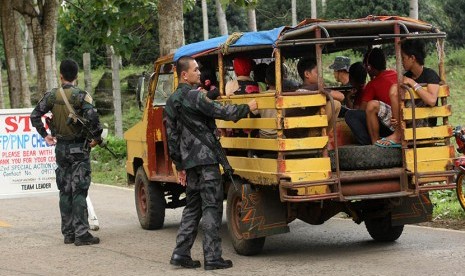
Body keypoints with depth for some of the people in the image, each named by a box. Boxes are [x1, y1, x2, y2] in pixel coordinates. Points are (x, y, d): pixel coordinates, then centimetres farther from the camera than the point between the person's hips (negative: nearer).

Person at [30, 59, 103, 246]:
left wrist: (45, 135, 17)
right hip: (79, 149, -5)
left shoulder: (52, 96, 2)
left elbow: (35, 116, 6)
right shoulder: (81, 96, -13)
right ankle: (81, 234, -7)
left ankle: (68, 233, 16)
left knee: (65, 192, 12)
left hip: (61, 148, 5)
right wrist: (97, 138, -10)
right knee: (79, 191, -4)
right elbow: (92, 118, -25)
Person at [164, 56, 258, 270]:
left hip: (189, 161, 8)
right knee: (212, 207, -5)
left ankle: (181, 253, 9)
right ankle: (212, 257, -6)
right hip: (206, 158, -8)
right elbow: (221, 111, -14)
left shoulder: (172, 102, 14)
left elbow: (172, 136, 16)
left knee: (192, 207, 14)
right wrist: (247, 108, 0)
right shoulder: (194, 96, -13)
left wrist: (180, 165, 20)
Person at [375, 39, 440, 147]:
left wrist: (412, 83, -22)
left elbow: (432, 101, -30)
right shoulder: (407, 76, 12)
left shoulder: (430, 75, -9)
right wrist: (395, 119, -15)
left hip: (425, 122, -7)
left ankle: (397, 136, -16)